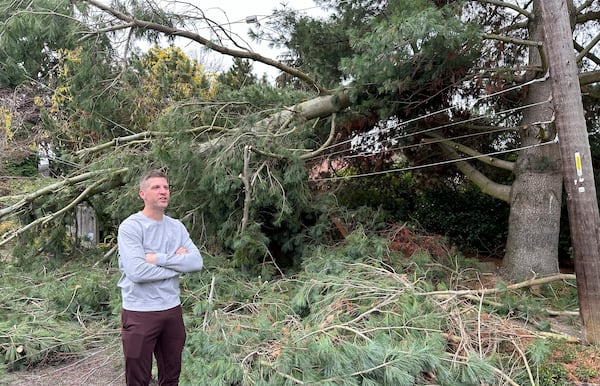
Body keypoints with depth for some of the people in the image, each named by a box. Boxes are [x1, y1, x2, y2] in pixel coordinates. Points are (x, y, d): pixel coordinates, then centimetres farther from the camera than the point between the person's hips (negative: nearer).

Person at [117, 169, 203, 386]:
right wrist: (177, 263, -11)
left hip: (172, 309, 5)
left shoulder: (177, 227, 6)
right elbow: (137, 272, -23)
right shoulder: (130, 227, -11)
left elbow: (196, 262, -6)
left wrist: (158, 258, -15)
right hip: (140, 313, -5)